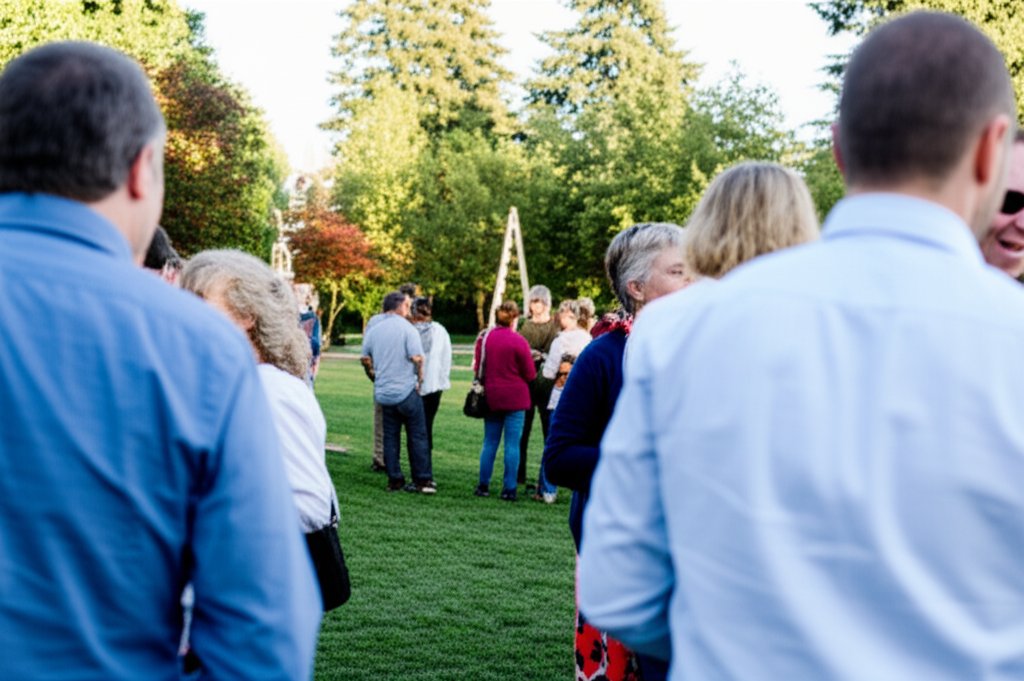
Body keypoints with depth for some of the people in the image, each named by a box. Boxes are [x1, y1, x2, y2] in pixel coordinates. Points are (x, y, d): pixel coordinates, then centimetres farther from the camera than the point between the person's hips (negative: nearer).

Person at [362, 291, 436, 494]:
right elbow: (417, 358, -17)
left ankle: (395, 480, 11)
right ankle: (424, 480, 2)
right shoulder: (407, 329, -10)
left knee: (390, 437, 10)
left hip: (383, 393, 5)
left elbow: (365, 359, 11)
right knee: (417, 436, 2)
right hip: (407, 391, -5)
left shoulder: (373, 331, 6)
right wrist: (419, 379, -2)